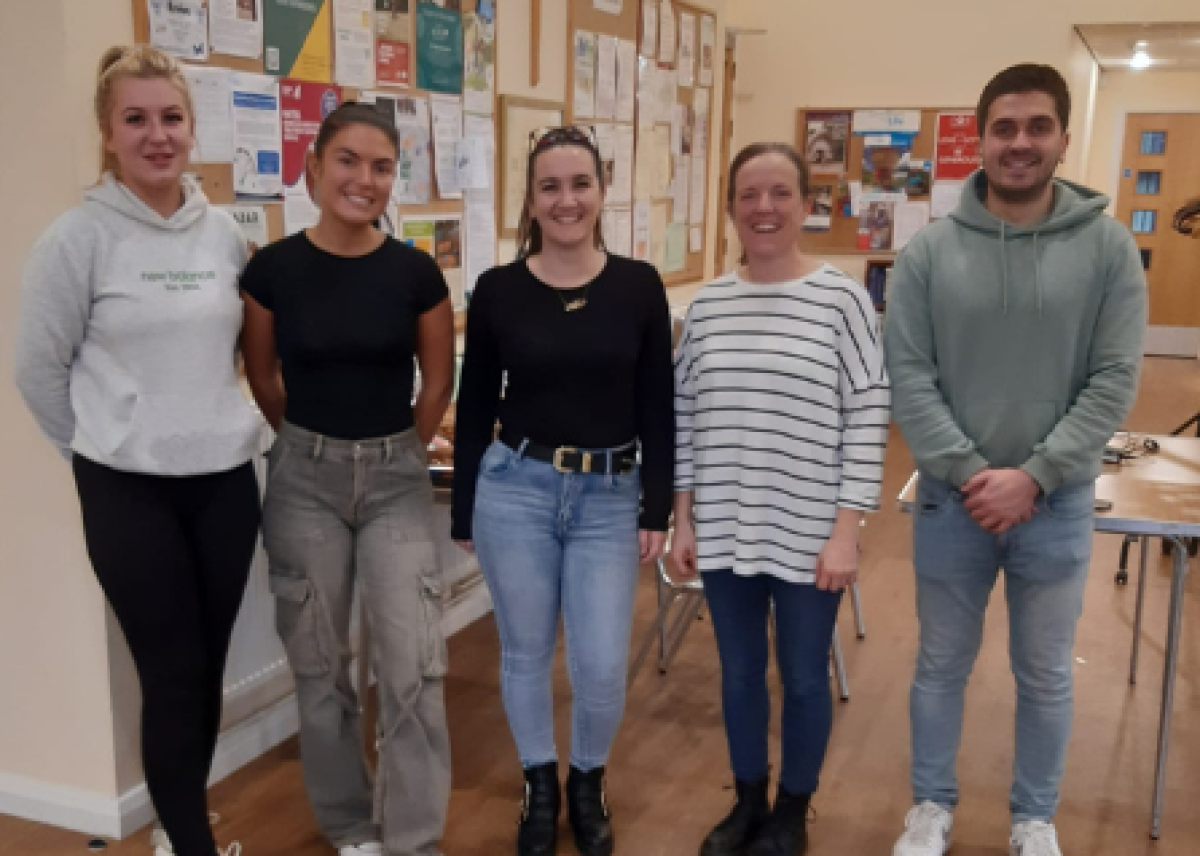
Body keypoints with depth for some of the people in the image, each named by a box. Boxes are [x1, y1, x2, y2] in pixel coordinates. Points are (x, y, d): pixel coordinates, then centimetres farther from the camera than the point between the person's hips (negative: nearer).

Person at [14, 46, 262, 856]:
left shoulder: (225, 232, 3)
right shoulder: (78, 237, -10)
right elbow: (39, 368, -3)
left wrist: (216, 421, 10)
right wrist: (106, 447, 2)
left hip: (226, 480, 4)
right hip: (129, 490, -4)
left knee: (208, 673, 14)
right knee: (172, 677, 2)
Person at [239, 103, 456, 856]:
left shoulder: (416, 272, -6)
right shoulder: (274, 269, -6)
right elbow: (262, 377, 8)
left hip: (397, 477, 0)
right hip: (304, 479, 1)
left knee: (415, 667, -6)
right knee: (320, 665, 9)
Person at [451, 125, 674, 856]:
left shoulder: (639, 286, -1)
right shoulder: (498, 290, -2)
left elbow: (657, 407, 1)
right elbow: (475, 407, 3)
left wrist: (657, 508, -1)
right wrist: (463, 513, 5)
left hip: (610, 497, 0)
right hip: (514, 489, 0)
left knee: (603, 666, 1)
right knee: (526, 653, 11)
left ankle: (589, 784, 31)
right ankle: (540, 787, 36)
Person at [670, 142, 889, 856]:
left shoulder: (842, 298, -8)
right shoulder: (707, 304, 3)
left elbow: (867, 419, -9)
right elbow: (686, 419, 7)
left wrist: (846, 530, -12)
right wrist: (683, 520, 5)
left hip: (808, 535, -3)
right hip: (725, 531, 3)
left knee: (804, 678, 13)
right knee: (739, 673, 17)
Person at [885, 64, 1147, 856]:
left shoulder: (1108, 247, -5)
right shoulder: (930, 251, -4)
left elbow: (1114, 381, -8)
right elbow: (908, 376, -7)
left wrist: (1032, 476, -15)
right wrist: (968, 471, -15)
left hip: (1058, 504, 0)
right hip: (952, 500, 0)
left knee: (1046, 676, 15)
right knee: (942, 665, 15)